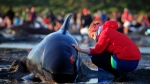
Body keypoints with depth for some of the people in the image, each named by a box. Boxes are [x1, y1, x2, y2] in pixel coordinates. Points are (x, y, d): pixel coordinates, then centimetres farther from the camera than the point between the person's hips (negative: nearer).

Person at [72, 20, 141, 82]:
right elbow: (99, 50, 23)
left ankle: (119, 74, -2)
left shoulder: (106, 32, -5)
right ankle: (120, 74, 13)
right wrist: (80, 49, 22)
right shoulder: (111, 32, 25)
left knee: (95, 58, 2)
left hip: (126, 62, -10)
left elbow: (98, 50, -8)